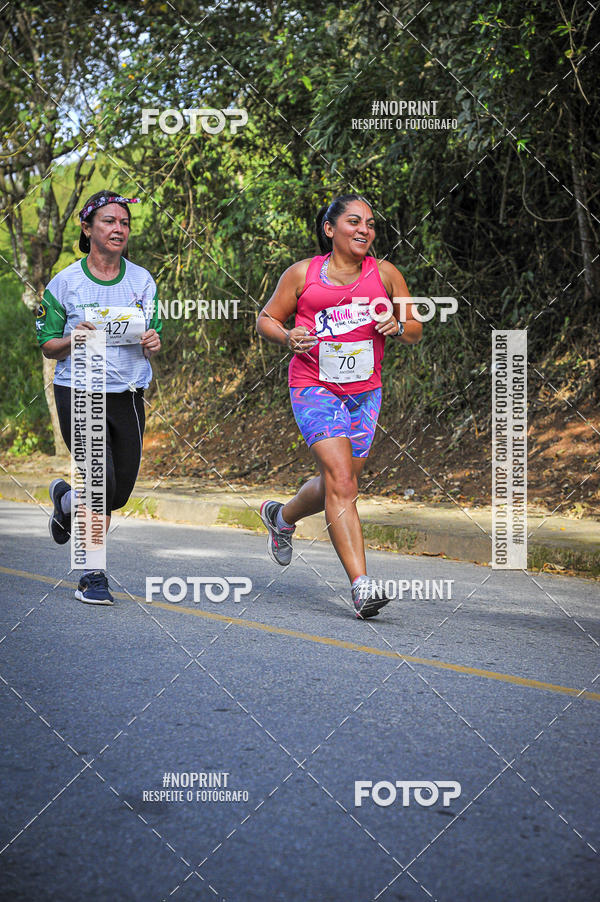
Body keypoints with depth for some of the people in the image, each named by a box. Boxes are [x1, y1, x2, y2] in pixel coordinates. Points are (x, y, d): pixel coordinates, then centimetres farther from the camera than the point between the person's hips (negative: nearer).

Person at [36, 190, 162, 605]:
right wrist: (74, 340, -19)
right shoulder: (65, 283, -2)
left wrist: (152, 344, -10)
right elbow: (47, 346, 2)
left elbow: (152, 340, 13)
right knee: (103, 485, -14)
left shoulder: (142, 281, 7)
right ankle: (93, 575, 4)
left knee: (120, 493, 7)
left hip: (128, 396, 4)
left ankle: (67, 500, 41)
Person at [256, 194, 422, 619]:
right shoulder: (302, 274, -1)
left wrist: (396, 325, -11)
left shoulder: (384, 273, 5)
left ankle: (281, 516, 46)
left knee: (336, 487, 12)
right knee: (341, 481, -19)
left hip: (365, 391, 4)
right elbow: (266, 319, 9)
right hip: (314, 388, -4)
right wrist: (287, 337, -12)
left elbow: (416, 331, 11)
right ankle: (362, 584, -22)